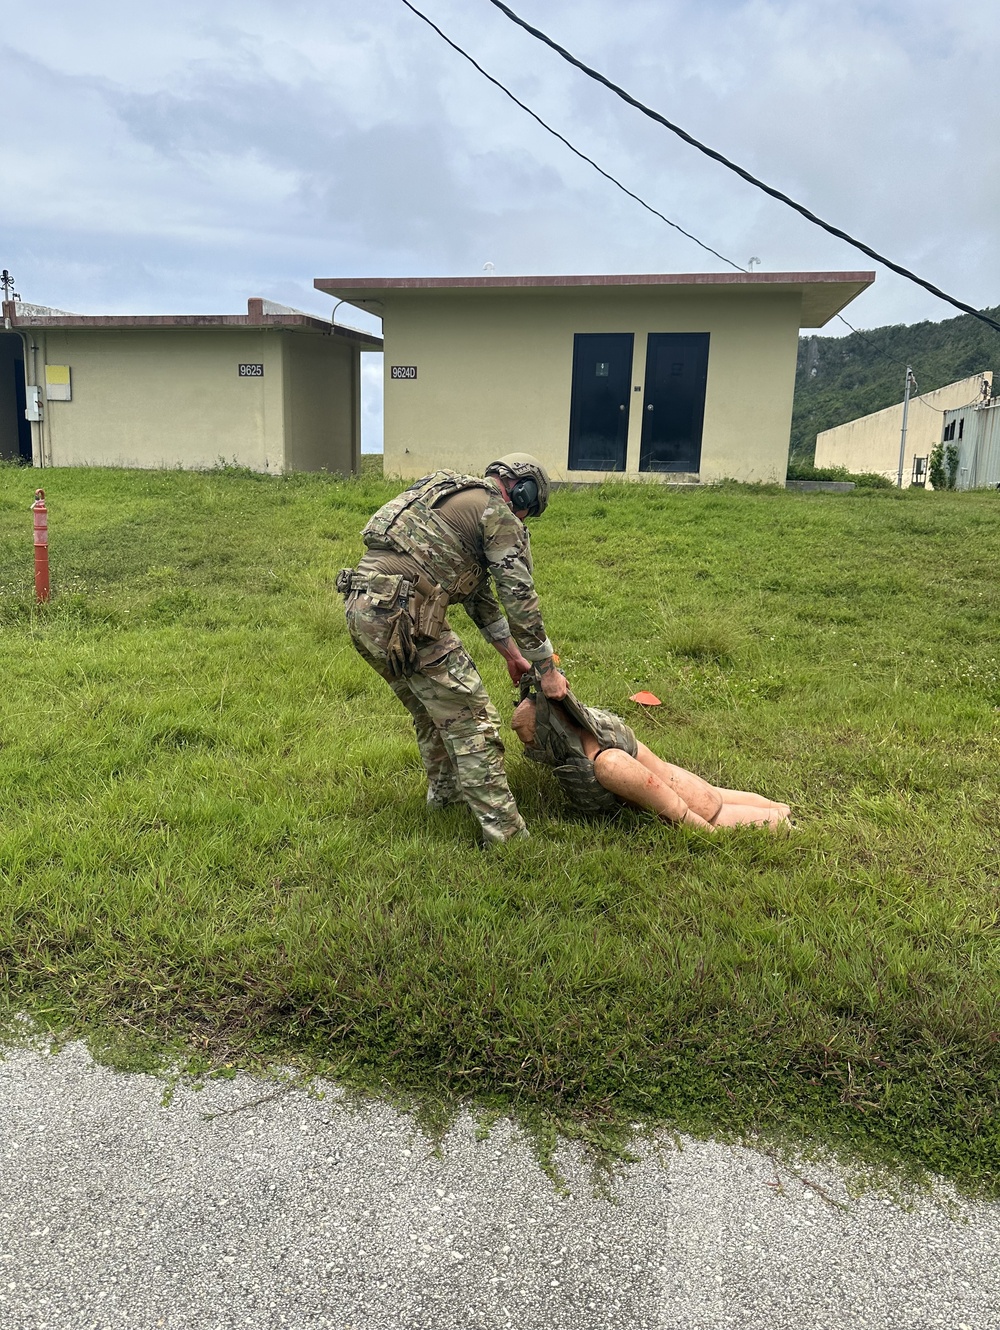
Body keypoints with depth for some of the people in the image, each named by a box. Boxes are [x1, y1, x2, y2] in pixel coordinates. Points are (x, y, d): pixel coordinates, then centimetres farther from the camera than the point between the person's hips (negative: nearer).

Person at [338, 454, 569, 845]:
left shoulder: (458, 496, 28)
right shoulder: (499, 514, 0)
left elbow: (478, 591, 32)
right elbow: (520, 598, -2)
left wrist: (511, 653, 35)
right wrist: (547, 670, 7)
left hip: (361, 608, 9)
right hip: (401, 618, -9)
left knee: (431, 706, 27)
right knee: (472, 720, -2)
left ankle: (444, 788, 43)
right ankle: (505, 835, 3)